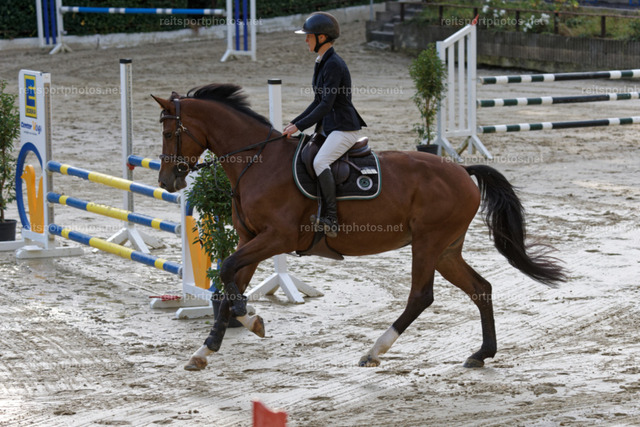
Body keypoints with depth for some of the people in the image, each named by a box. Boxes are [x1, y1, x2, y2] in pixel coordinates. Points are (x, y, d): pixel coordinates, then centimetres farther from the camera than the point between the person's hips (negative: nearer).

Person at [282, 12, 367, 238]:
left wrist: (300, 126, -21)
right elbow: (318, 102, 18)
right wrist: (294, 123, 11)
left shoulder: (334, 65, -18)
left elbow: (326, 105, -23)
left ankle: (331, 219, -30)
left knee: (320, 162, -31)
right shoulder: (322, 63, 13)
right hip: (328, 127, 11)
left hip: (344, 129, -11)